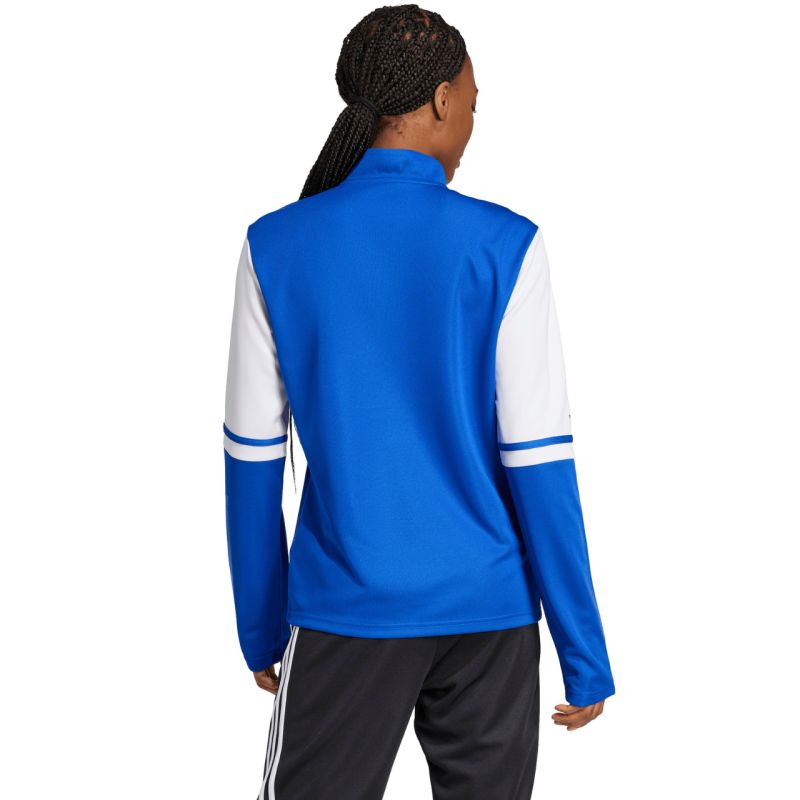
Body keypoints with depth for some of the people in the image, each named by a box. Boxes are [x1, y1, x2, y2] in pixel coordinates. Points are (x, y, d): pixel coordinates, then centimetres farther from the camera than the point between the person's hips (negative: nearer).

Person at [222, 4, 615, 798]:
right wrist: (586, 656, -2)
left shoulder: (275, 245, -2)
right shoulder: (502, 246, -8)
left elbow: (252, 461, 1)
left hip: (343, 612, 1)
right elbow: (539, 463, -9)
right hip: (488, 614, -1)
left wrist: (261, 630, 11)